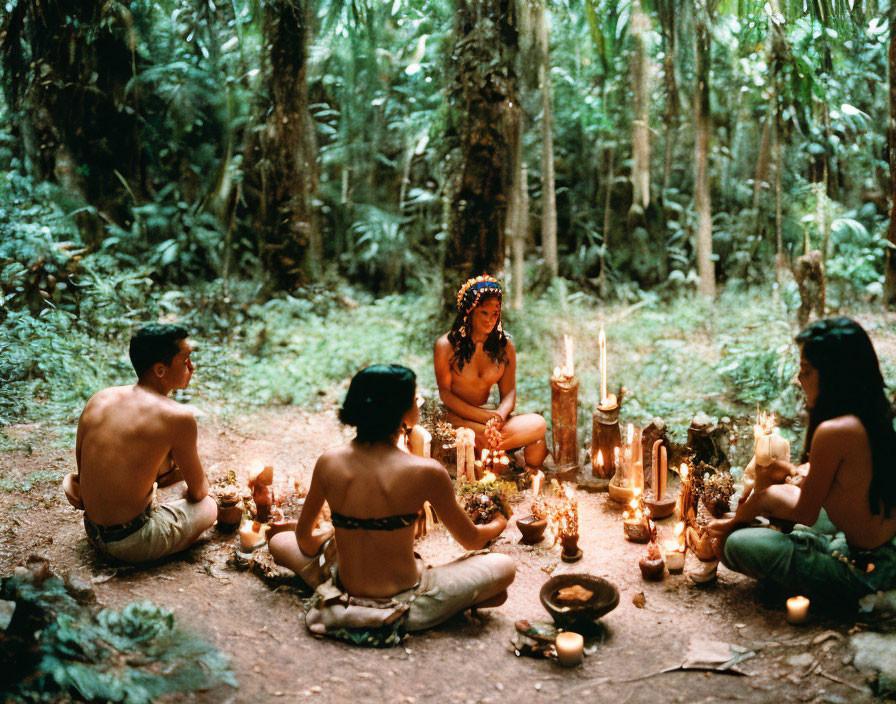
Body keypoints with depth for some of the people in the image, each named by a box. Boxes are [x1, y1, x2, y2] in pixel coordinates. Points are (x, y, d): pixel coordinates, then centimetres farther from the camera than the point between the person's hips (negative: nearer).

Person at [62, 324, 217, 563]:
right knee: (208, 505, 20)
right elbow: (198, 491, -1)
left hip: (93, 534, 6)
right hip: (133, 544, -6)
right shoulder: (178, 417, -16)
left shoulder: (99, 399, 2)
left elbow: (82, 474, 11)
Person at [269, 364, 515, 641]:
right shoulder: (426, 472, -20)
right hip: (403, 609, -3)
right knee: (503, 567, 11)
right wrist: (497, 526, 21)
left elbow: (304, 535, 6)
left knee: (280, 542, 26)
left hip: (344, 597, 3)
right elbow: (471, 540, -2)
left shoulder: (329, 462, -9)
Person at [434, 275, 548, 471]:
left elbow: (509, 391, 6)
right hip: (455, 417, -5)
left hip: (489, 414, 5)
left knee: (538, 424, -25)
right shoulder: (446, 345, -3)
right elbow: (445, 393, -6)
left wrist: (500, 414, -19)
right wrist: (487, 417, -18)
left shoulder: (504, 346, 9)